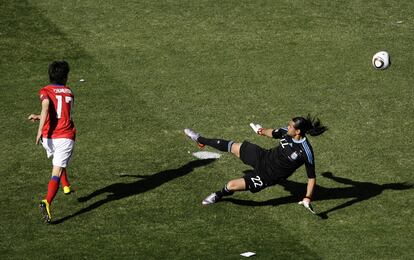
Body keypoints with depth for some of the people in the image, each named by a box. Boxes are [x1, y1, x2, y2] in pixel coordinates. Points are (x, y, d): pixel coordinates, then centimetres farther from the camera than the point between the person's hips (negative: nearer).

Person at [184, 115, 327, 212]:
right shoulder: (287, 132, -14)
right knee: (231, 146, 15)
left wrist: (308, 198, -28)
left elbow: (312, 177, -22)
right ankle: (200, 140, 41)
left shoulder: (306, 152, -31)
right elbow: (273, 133, 10)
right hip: (264, 157, 6)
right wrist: (263, 131, 27)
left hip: (267, 176, -6)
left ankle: (219, 195, 32)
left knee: (231, 185, -6)